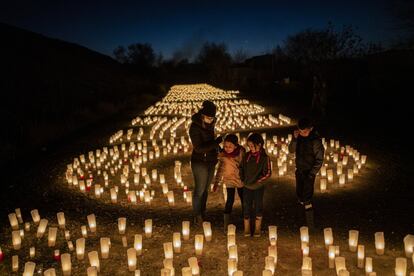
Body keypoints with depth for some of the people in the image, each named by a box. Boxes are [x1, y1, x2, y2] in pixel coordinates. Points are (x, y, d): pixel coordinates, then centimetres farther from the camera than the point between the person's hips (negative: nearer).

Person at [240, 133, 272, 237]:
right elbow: (241, 168, 12)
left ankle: (257, 229, 21)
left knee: (258, 207, 8)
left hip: (258, 187, -3)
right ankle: (246, 229, 18)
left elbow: (268, 173, -10)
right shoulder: (247, 156, 1)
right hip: (247, 186, 3)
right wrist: (242, 179, 4)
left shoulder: (264, 158, -10)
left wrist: (258, 181, -12)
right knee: (246, 207, 6)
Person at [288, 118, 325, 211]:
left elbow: (319, 160, -17)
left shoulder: (316, 141, -23)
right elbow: (291, 150, -5)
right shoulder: (299, 137, -8)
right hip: (299, 170, 6)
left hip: (309, 172, -6)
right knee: (299, 191, 24)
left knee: (307, 194, 1)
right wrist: (295, 138, -21)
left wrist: (311, 174, -18)